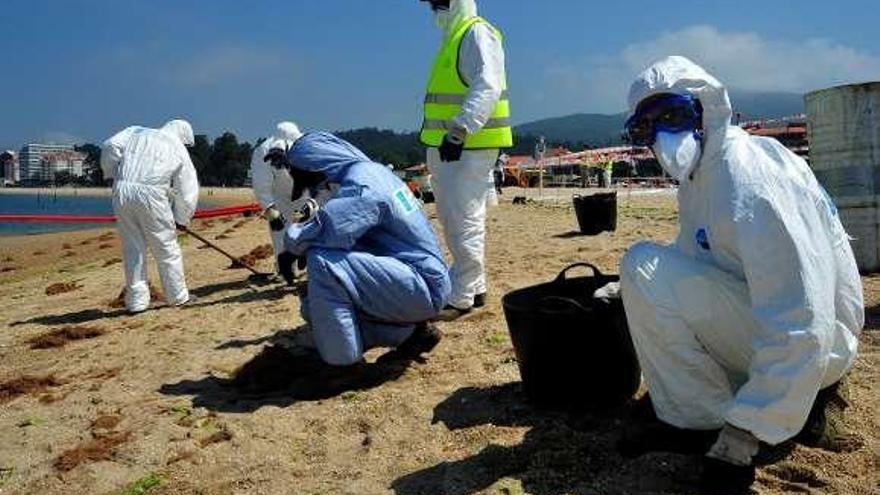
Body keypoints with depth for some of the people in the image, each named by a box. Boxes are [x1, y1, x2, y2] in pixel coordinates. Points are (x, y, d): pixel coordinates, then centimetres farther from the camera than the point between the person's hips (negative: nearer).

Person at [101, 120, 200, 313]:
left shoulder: (137, 132, 19)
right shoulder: (180, 151, 12)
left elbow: (110, 146, 4)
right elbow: (187, 193, 11)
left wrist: (111, 173, 18)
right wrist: (182, 219, 23)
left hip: (122, 193, 3)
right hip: (150, 195, -3)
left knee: (132, 248, 10)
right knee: (166, 247, 9)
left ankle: (136, 300, 15)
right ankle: (177, 296, 19)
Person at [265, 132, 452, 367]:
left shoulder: (362, 186, -19)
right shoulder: (365, 171, 12)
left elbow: (327, 230, -34)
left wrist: (292, 245, -15)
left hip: (424, 288, -11)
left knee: (321, 261, -26)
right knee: (315, 308, 16)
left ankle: (340, 363, -14)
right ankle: (408, 332, 12)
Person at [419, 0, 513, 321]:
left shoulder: (477, 33, -9)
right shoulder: (454, 38, 22)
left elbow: (487, 87, -23)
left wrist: (459, 130, -31)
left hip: (469, 145, -11)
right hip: (447, 146, 11)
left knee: (465, 222, -7)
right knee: (453, 220, 15)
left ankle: (461, 298, 0)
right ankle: (474, 288, 25)